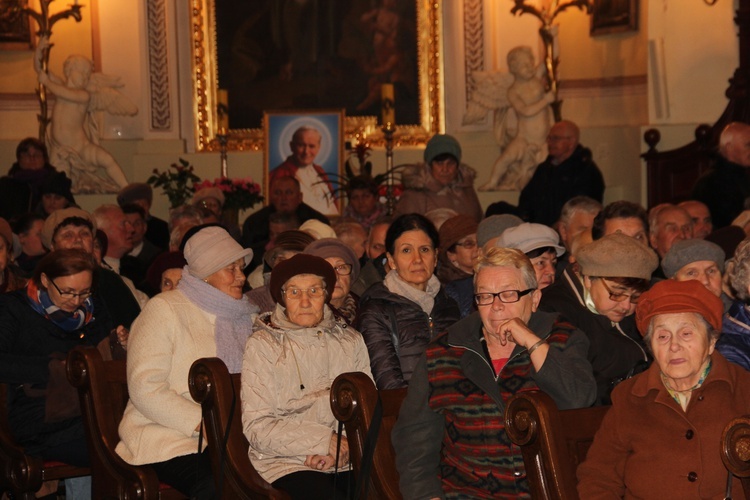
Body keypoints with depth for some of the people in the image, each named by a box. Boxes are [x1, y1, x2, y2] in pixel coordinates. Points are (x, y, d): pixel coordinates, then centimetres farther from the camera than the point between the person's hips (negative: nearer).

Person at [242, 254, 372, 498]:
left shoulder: (350, 340, 15)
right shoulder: (262, 345, 3)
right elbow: (256, 428, -4)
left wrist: (346, 448, -12)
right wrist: (325, 440, -10)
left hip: (346, 462, 4)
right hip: (286, 464, -4)